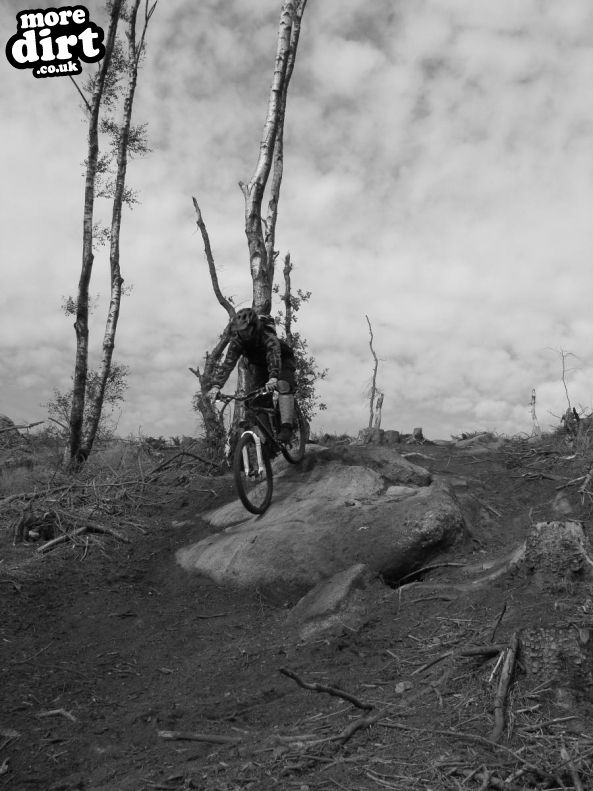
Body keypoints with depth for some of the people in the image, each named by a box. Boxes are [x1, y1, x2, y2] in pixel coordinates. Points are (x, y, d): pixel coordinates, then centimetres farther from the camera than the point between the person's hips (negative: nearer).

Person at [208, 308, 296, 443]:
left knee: (284, 386, -29)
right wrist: (215, 385, -47)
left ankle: (286, 428, -33)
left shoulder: (268, 336, -39)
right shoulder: (237, 341, -27)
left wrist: (273, 377, -73)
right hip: (259, 364, 5)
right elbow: (228, 363, -33)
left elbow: (274, 355, -54)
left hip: (282, 360, -5)